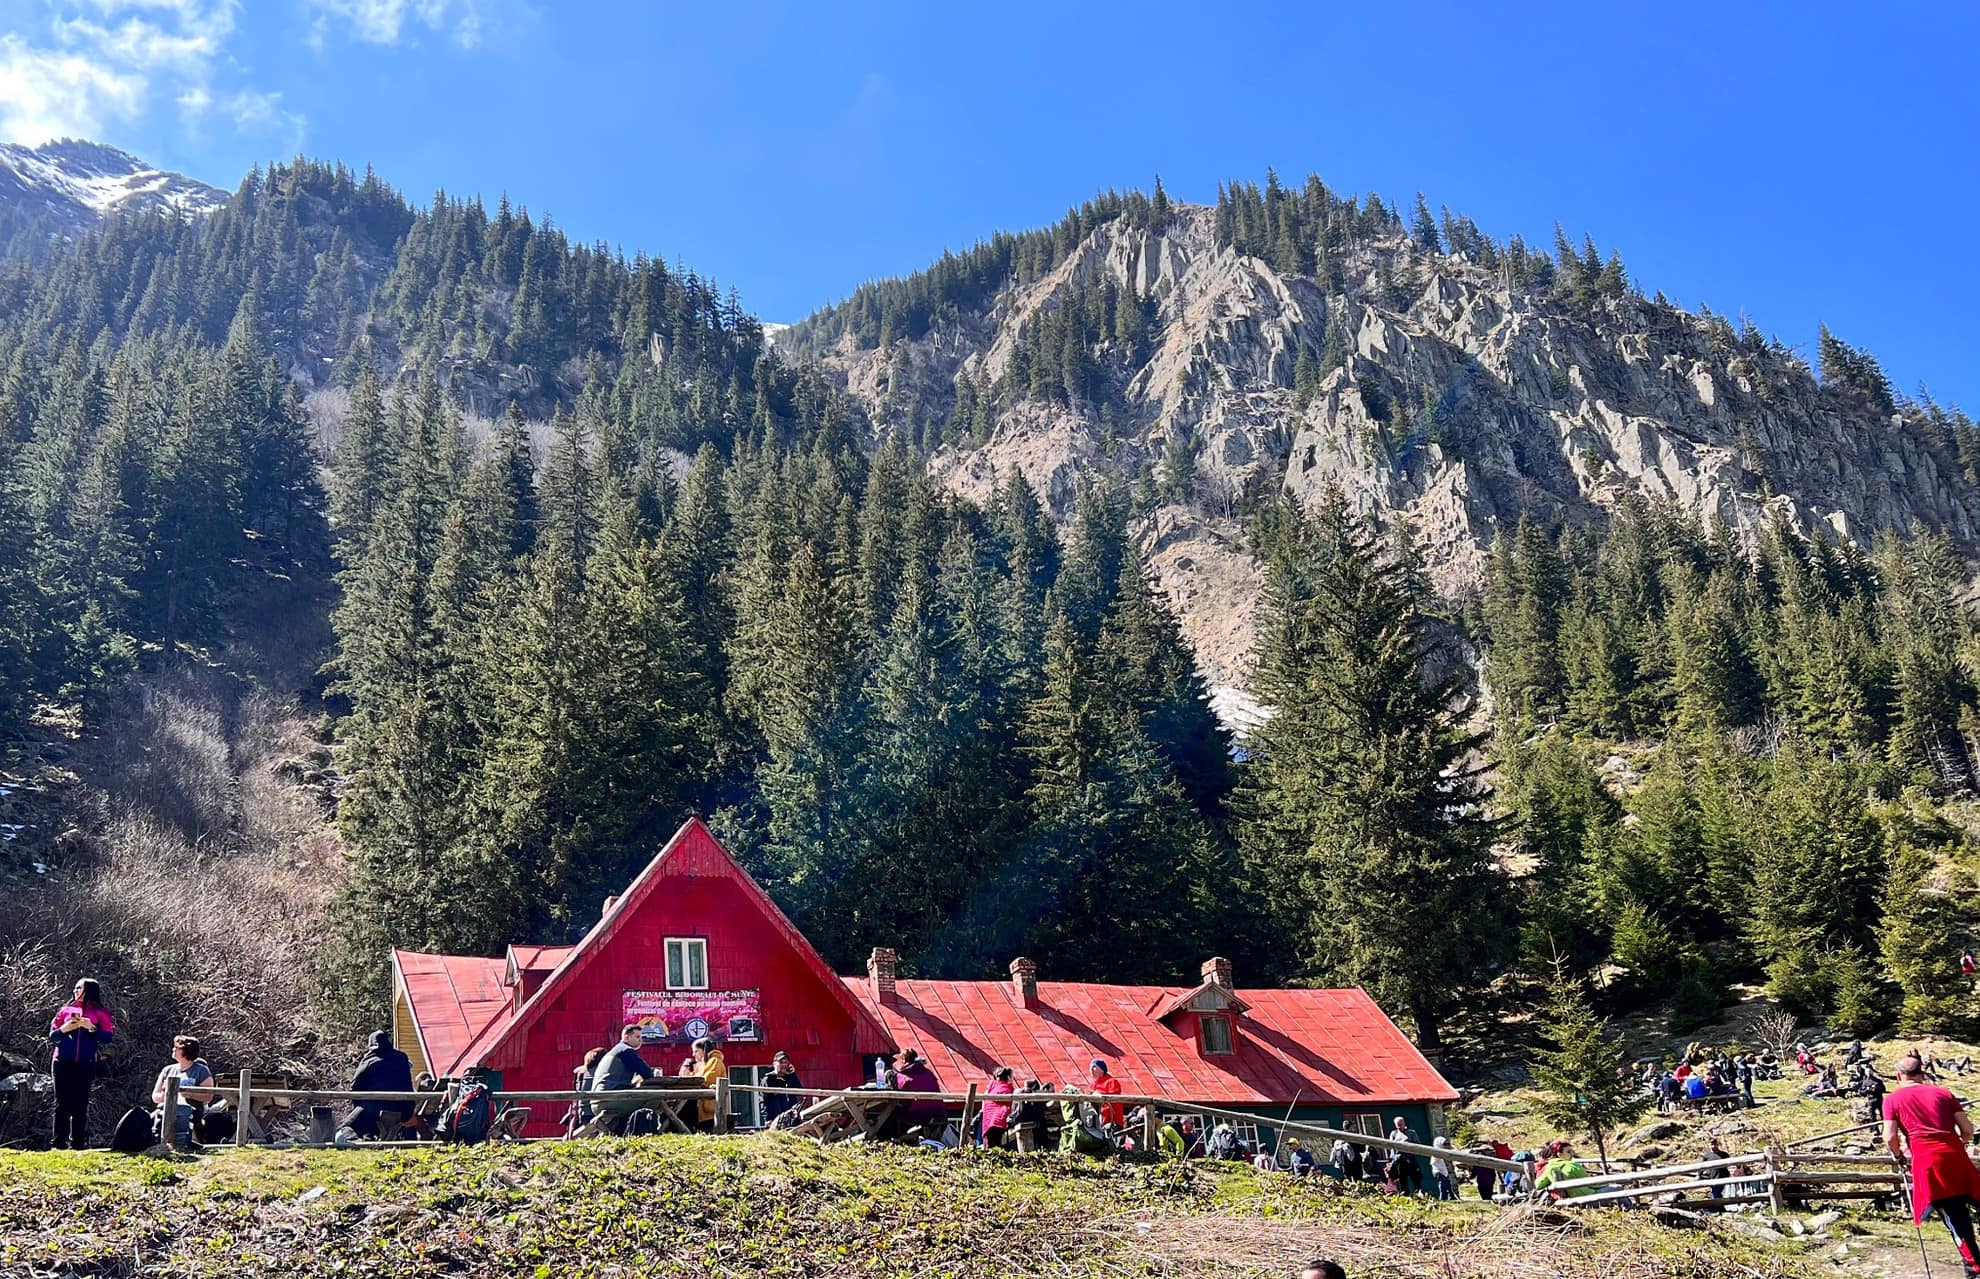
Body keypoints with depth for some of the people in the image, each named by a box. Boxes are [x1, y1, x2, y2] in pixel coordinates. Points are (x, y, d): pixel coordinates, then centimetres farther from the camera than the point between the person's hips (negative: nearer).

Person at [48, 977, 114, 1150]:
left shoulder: (100, 1013, 8)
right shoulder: (66, 1010, 15)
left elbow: (108, 1037, 0)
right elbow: (51, 1036, 14)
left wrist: (92, 1028, -13)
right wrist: (63, 1029, -5)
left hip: (85, 1064, -2)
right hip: (63, 1063, 2)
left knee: (80, 1103, -1)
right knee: (62, 1102, -1)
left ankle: (78, 1142, 2)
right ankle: (59, 1142, 1)